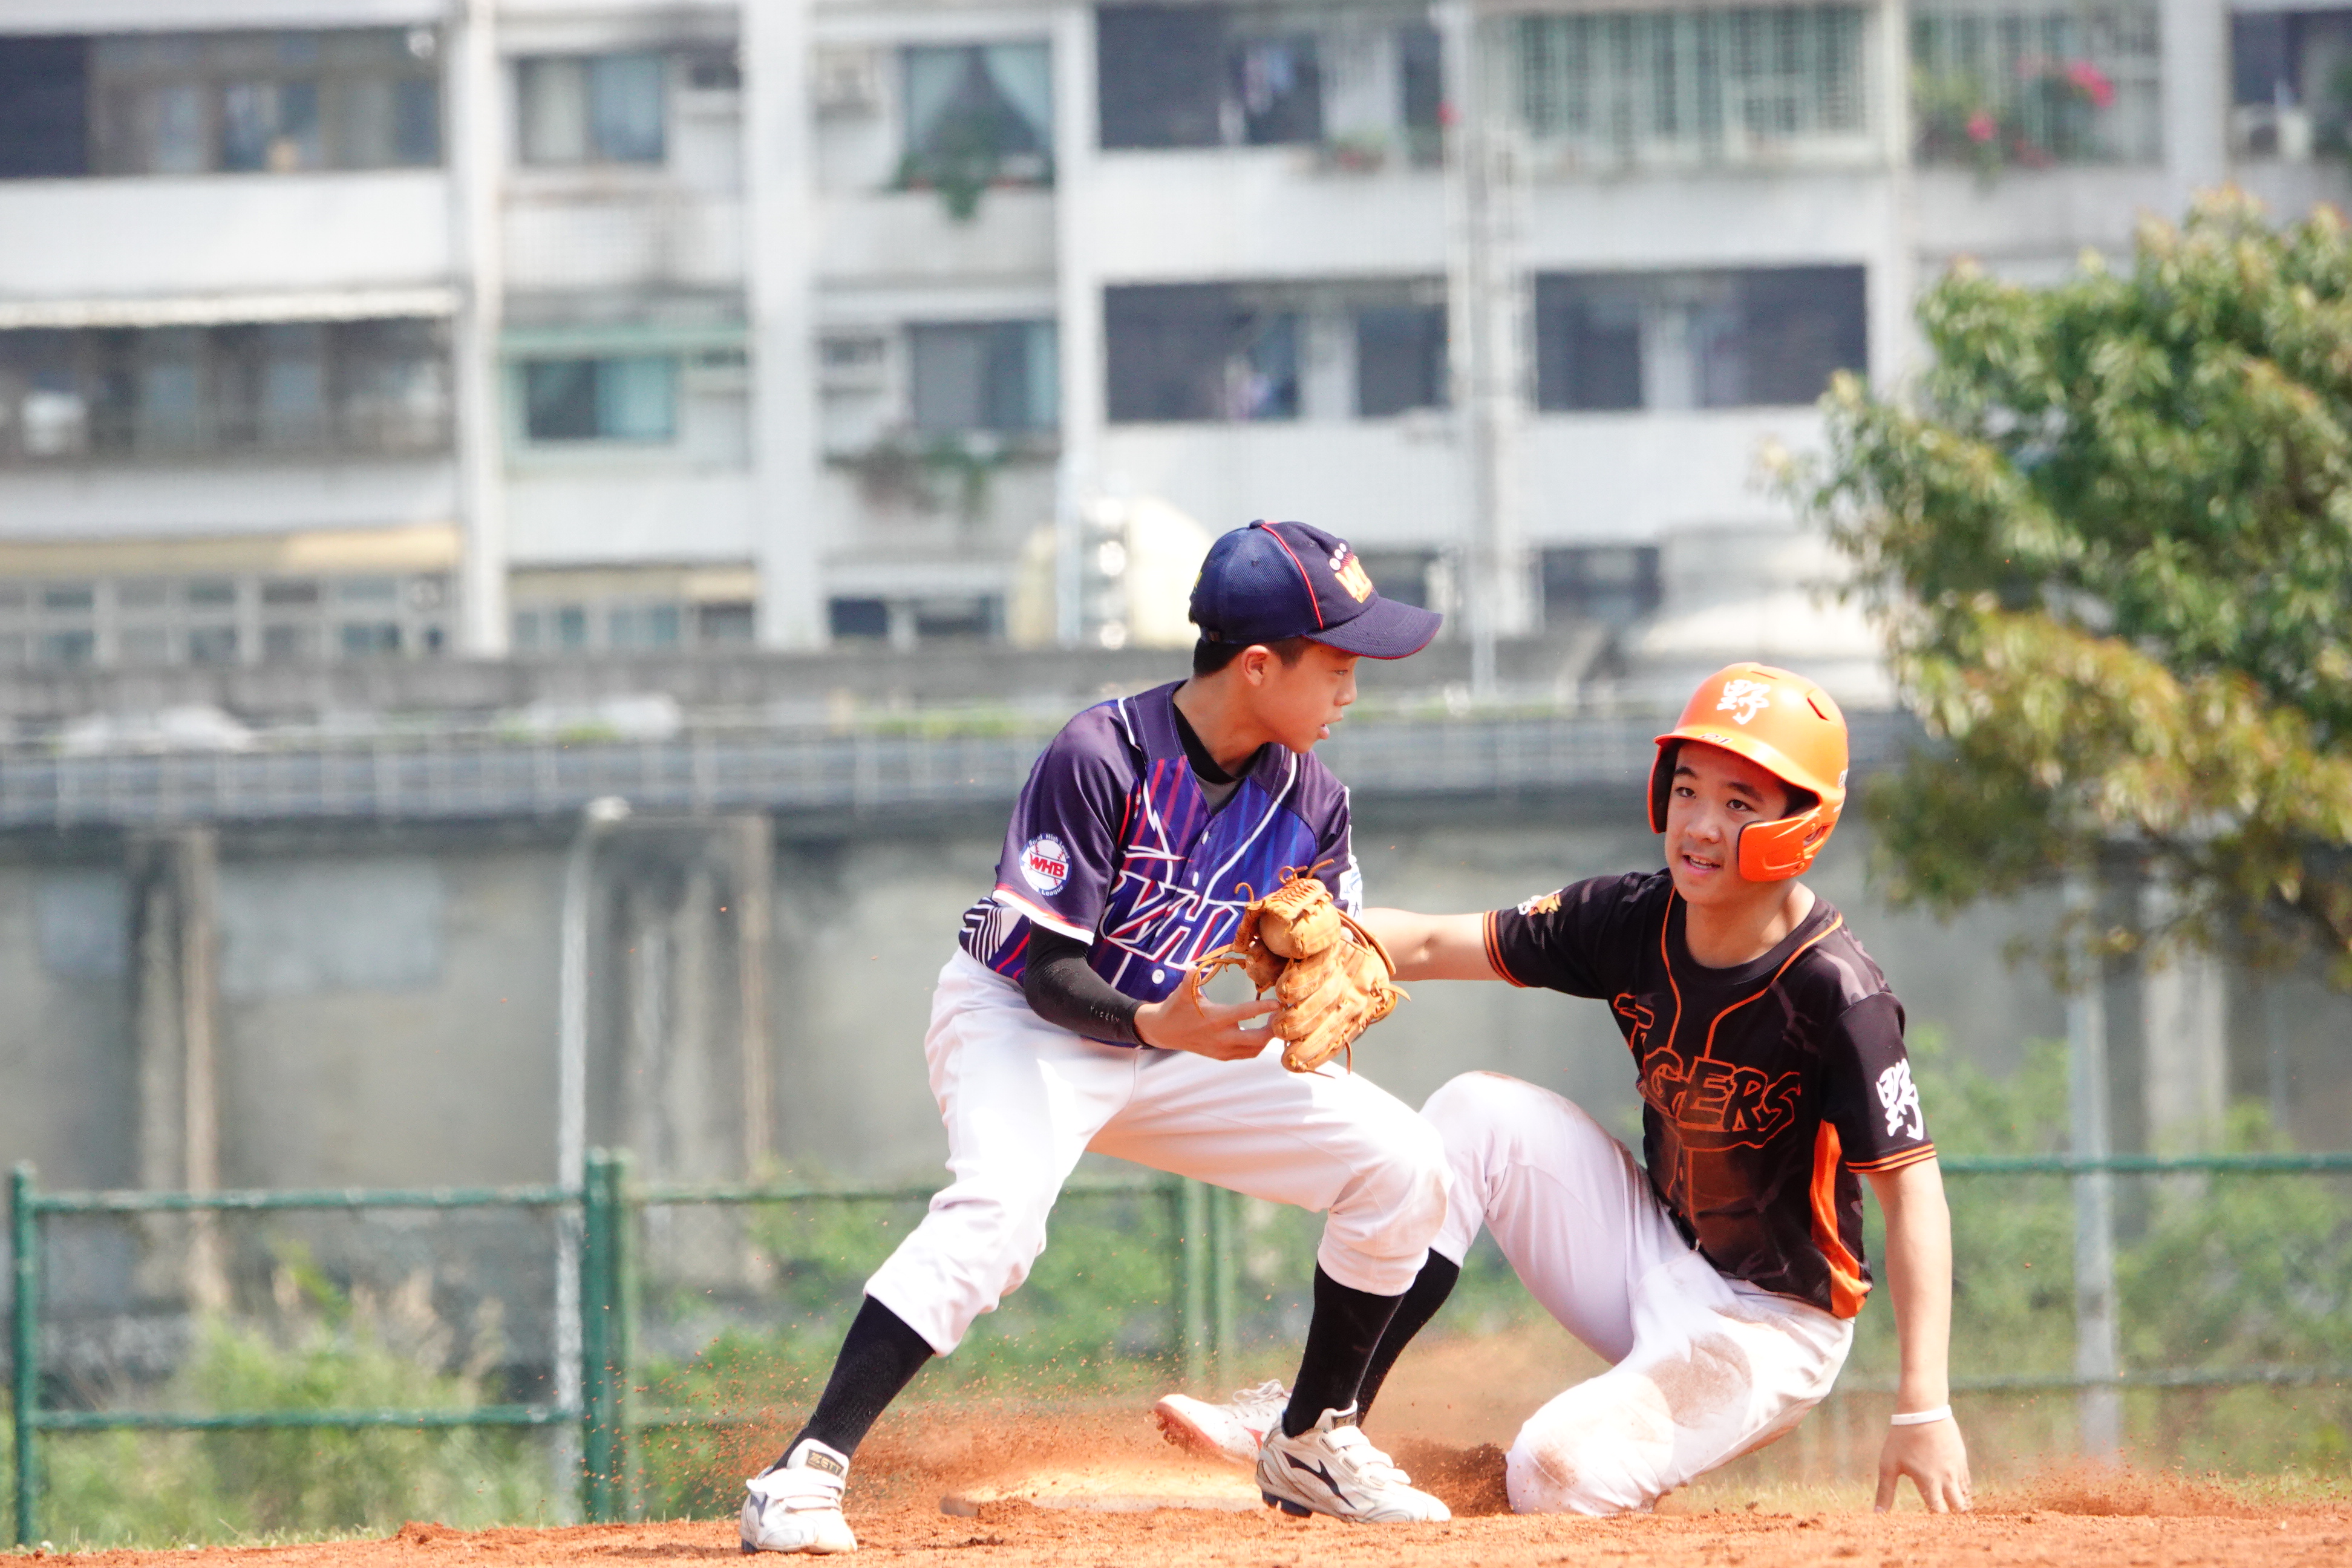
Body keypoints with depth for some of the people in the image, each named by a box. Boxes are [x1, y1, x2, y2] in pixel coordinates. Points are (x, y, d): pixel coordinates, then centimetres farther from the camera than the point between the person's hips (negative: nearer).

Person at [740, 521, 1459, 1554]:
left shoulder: (1309, 798, -6)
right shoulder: (1103, 755, -25)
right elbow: (1048, 972, -24)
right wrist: (1153, 1024, -42)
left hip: (1181, 1039, 7)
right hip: (1019, 1021, -7)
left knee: (1402, 1166, -4)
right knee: (999, 1208, -36)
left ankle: (1310, 1447, 13)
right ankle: (805, 1475, -37)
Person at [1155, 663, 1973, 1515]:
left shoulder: (1834, 996, -24)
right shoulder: (1633, 922, -5)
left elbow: (1913, 1189, -25)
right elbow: (1432, 944, -2)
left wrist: (1923, 1412, -32)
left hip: (1771, 1326, -7)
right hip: (1654, 1256, 7)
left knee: (1561, 1478, -29)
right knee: (1480, 1114, -9)